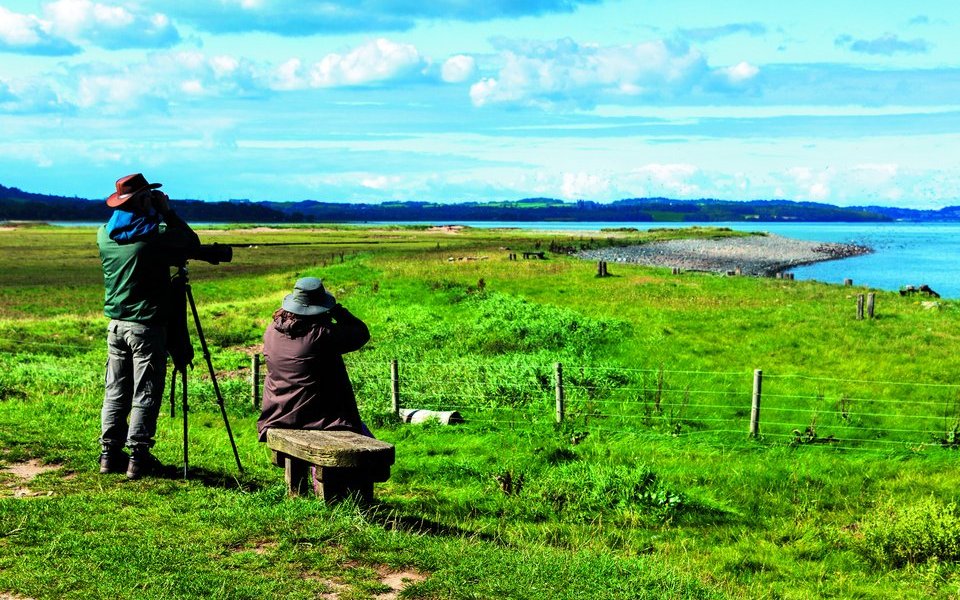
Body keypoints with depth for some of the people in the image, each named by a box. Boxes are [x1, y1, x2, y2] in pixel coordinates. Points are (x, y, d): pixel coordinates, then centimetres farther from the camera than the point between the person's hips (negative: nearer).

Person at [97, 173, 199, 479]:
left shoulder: (104, 235, 3)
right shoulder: (155, 235, -15)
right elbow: (191, 242, 0)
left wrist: (159, 216, 15)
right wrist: (167, 212, 5)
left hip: (116, 324, 6)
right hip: (146, 325, -6)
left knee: (116, 392, 12)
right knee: (145, 394, 1)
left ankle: (110, 454, 15)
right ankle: (138, 457, 2)